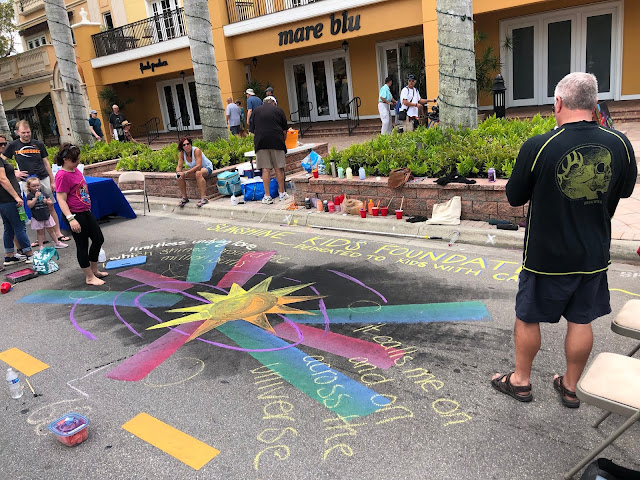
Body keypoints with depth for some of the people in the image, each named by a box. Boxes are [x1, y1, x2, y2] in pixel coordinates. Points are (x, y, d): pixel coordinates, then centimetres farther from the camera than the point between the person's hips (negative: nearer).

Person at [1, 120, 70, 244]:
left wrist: (52, 181, 8)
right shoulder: (13, 146, 3)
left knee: (50, 207, 2)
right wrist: (14, 173, -5)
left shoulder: (39, 144, 6)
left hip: (44, 179, 1)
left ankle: (58, 234, 6)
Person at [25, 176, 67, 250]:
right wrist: (36, 197, -21)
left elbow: (51, 202, 9)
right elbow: (30, 205, -18)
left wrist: (47, 201, -13)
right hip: (37, 217, -3)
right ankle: (41, 246, 11)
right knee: (40, 232, 5)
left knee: (51, 230, 14)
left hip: (47, 215, 4)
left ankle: (56, 243, 24)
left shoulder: (43, 194, 5)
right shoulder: (30, 195, -6)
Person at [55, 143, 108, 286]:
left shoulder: (75, 170, 9)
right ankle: (89, 277, 14)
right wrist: (70, 218, -26)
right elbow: (61, 199, -20)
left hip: (86, 212, 9)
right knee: (82, 245, 2)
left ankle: (94, 270, 32)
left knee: (98, 239, 15)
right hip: (75, 215, -9)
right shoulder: (62, 175, -17)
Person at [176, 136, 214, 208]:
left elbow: (198, 166, -35)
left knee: (198, 173, -39)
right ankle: (184, 197, -3)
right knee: (180, 176, -16)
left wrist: (185, 173, -41)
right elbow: (179, 166, -9)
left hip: (206, 168, -6)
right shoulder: (181, 153, -9)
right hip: (194, 170, 6)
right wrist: (178, 172, -34)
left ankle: (204, 198, -40)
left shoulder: (196, 150, -26)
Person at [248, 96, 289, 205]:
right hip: (277, 141, -1)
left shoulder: (256, 111, 15)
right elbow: (285, 130, 11)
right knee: (279, 168, 6)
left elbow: (252, 130, 13)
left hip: (260, 142, 1)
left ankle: (267, 196, 0)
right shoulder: (278, 110, 11)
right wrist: (283, 141, 25)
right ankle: (282, 193, 14)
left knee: (266, 169, 0)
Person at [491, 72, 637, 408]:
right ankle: (570, 387, 33)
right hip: (594, 255, 4)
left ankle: (520, 381, 31)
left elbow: (514, 197, -7)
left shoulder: (537, 147, -20)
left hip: (546, 255, -3)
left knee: (527, 318, 15)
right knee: (581, 321, 17)